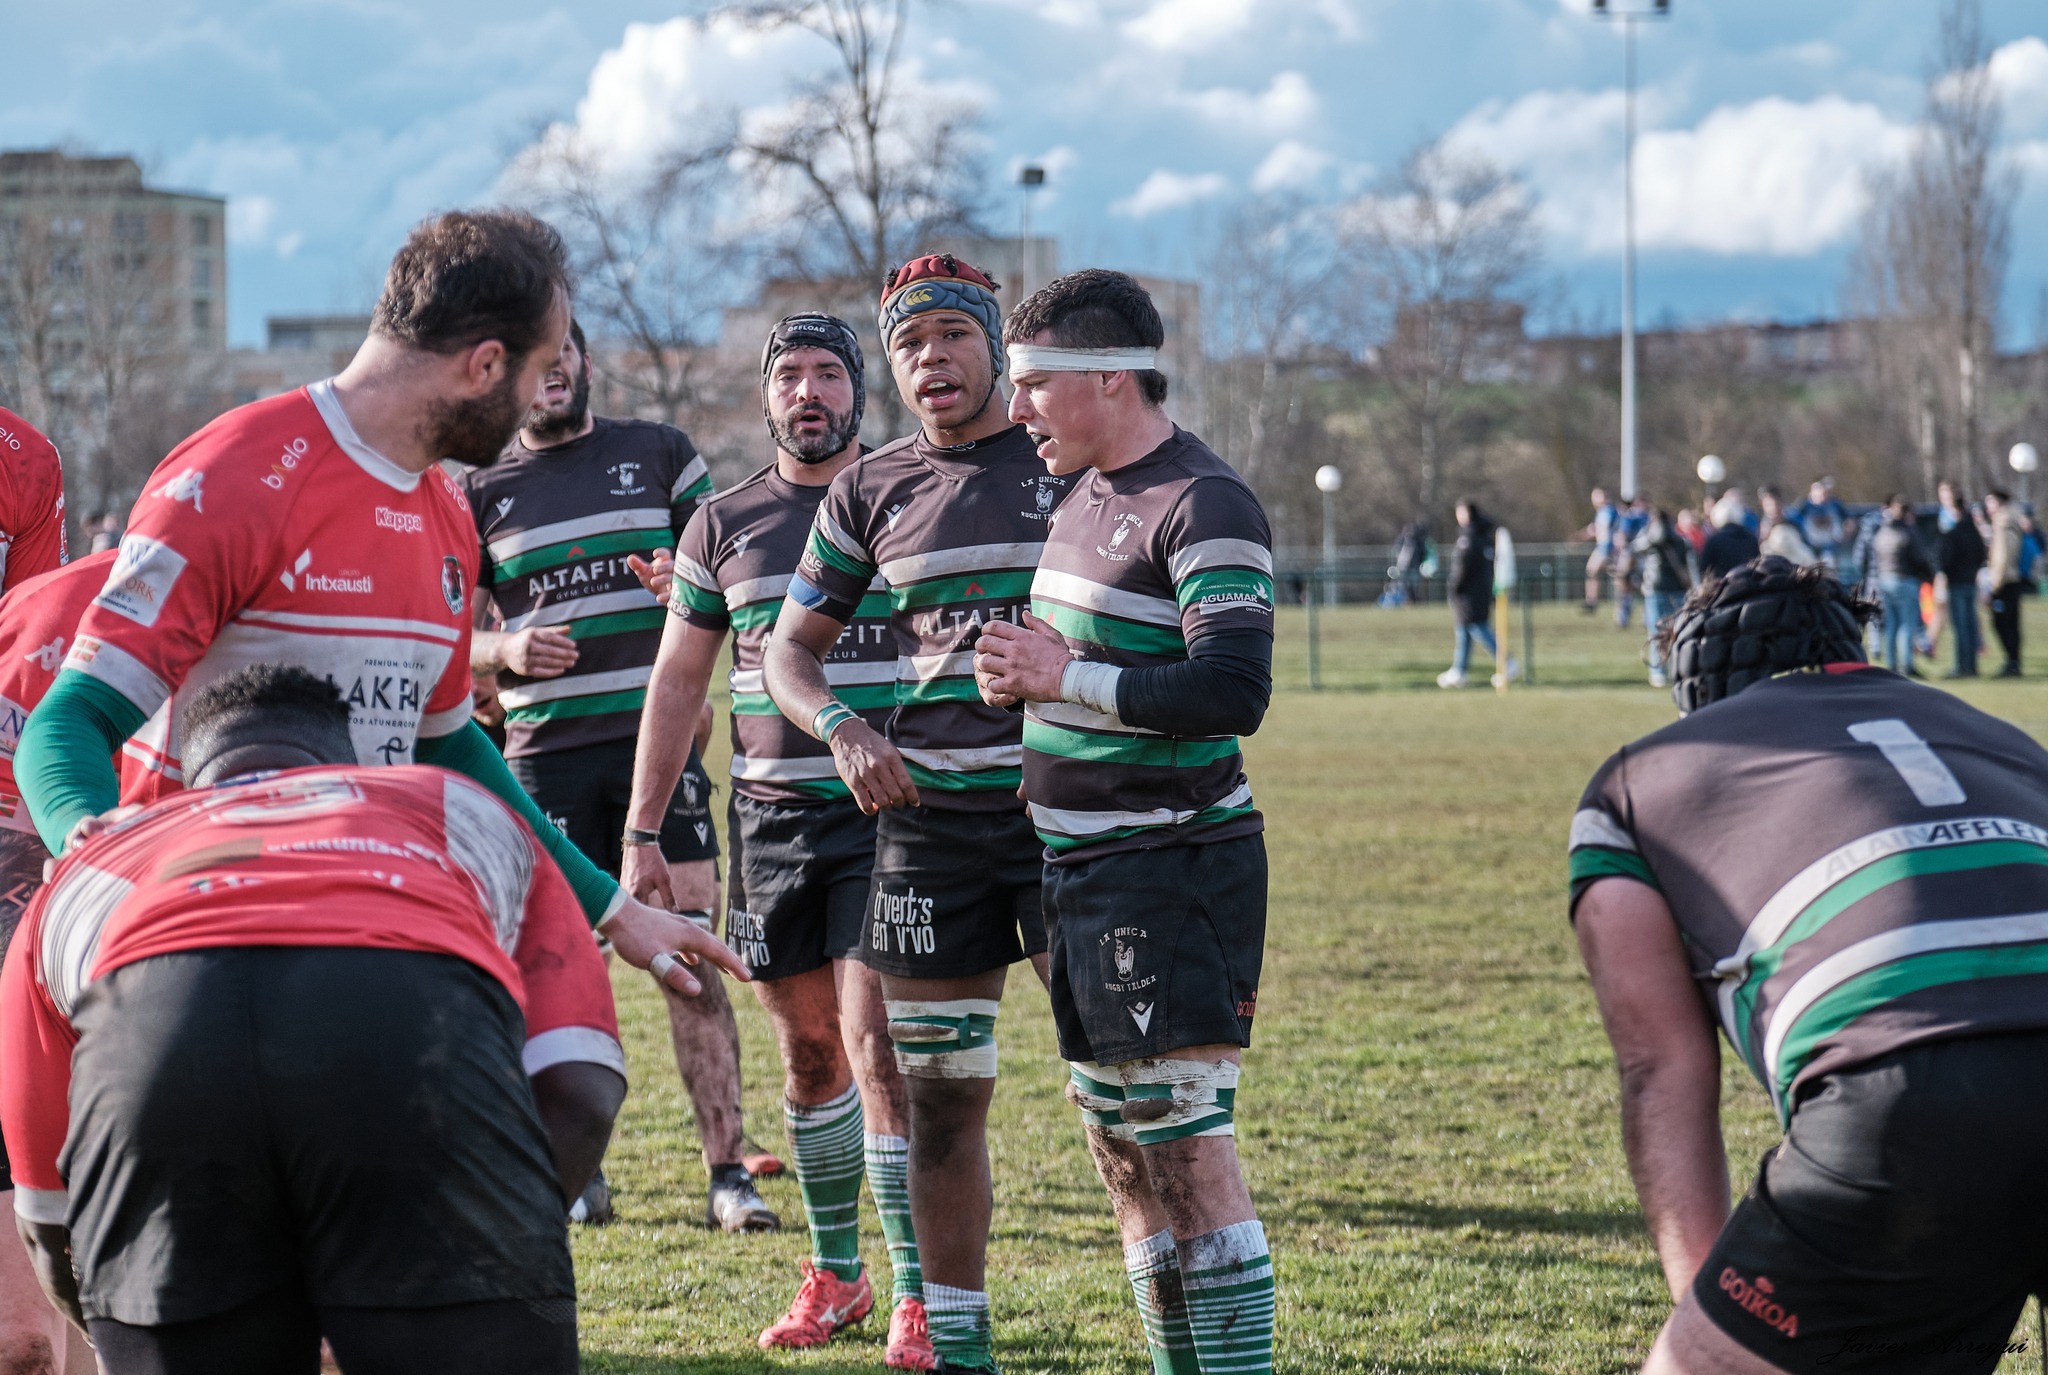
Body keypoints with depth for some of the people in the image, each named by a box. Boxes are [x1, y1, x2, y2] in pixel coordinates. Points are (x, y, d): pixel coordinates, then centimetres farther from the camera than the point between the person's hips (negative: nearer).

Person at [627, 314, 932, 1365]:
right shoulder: (724, 523, 10)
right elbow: (676, 685, 14)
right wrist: (641, 836, 9)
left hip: (890, 813, -3)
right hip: (771, 815, 3)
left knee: (877, 1045, -11)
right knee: (809, 1052, 8)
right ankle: (834, 1273, 22)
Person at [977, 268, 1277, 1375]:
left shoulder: (1204, 505, -14)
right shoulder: (1084, 497, 14)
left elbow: (1233, 692, -24)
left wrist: (1065, 678, -18)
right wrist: (1019, 671, 6)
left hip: (1171, 871, -10)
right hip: (1079, 868, 10)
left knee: (1187, 1153, -10)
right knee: (1120, 1150, 12)